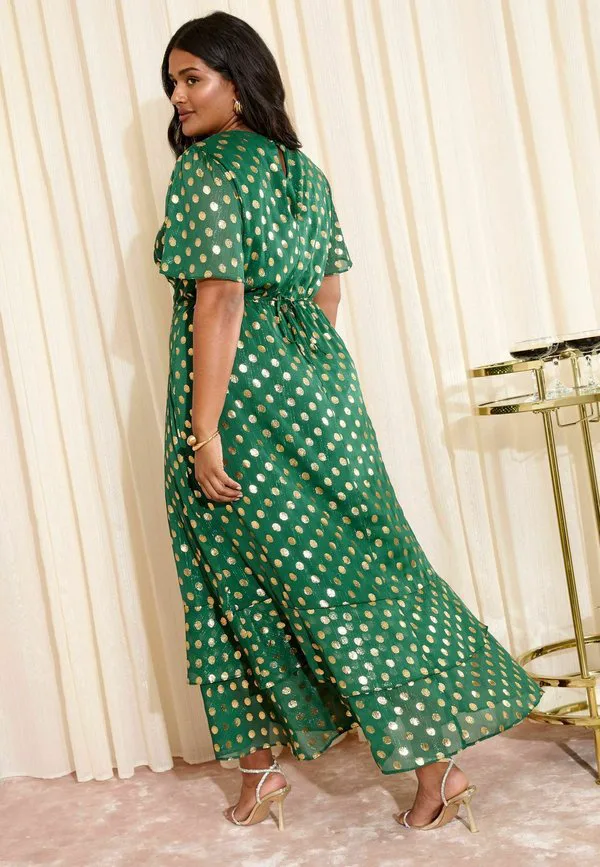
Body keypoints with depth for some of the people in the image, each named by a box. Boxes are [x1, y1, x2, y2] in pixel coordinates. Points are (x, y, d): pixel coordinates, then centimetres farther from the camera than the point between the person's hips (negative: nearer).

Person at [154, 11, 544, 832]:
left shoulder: (203, 174, -11)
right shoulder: (305, 170, 13)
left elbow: (219, 304, -18)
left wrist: (203, 433, -18)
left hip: (245, 396, -7)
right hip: (318, 384, 7)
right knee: (360, 558, 10)